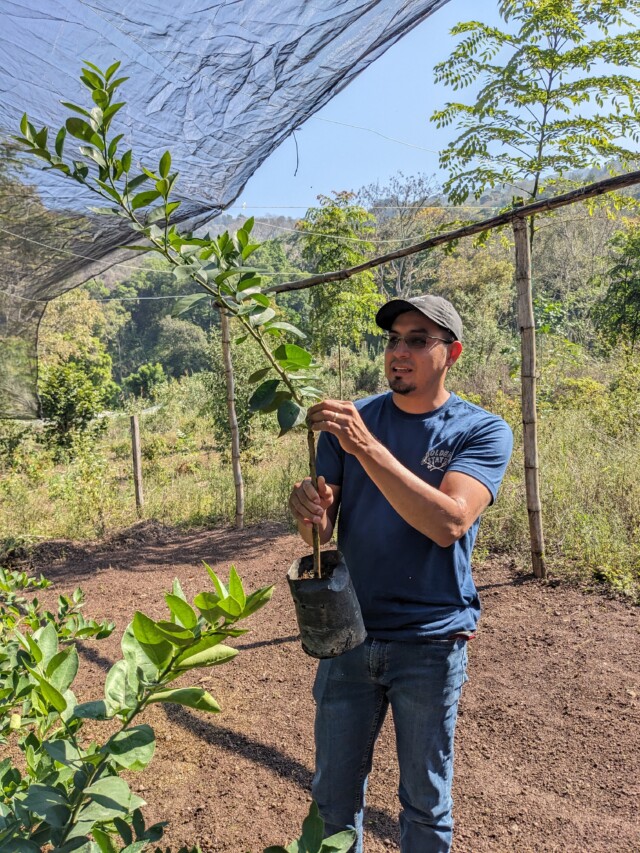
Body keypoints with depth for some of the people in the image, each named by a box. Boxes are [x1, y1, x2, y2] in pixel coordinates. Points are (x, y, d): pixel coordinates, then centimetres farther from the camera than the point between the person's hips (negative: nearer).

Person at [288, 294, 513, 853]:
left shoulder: (482, 431, -7)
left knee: (426, 803, 17)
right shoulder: (351, 419, 1)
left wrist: (367, 448, -32)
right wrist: (310, 511, -25)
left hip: (430, 643, -2)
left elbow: (449, 523, -24)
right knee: (334, 796, 17)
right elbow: (321, 529, -1)